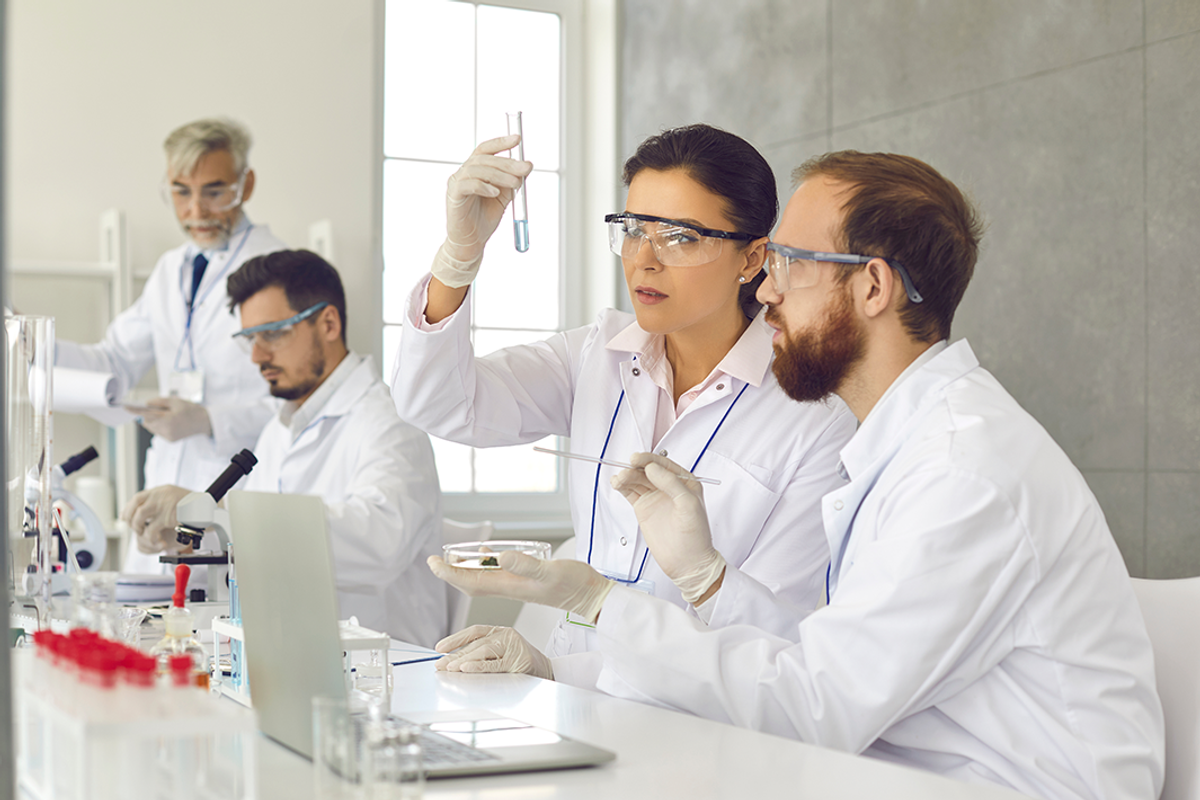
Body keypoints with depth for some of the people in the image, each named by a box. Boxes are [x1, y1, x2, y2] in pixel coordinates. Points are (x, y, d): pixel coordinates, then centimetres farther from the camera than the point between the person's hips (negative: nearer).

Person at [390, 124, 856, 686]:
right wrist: (461, 252, -18)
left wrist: (555, 667, -20)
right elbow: (440, 407, -3)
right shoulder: (600, 355, 7)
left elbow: (763, 634, -12)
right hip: (577, 696, 5)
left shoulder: (817, 412, -9)